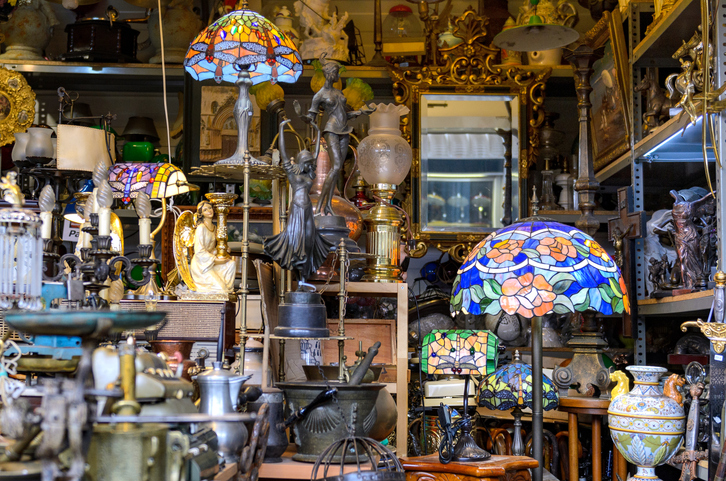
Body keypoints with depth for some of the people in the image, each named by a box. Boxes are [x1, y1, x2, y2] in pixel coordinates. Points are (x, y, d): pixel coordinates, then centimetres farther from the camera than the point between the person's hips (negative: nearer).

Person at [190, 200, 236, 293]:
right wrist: (216, 260, -19)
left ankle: (228, 288, -5)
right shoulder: (201, 228, -16)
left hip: (211, 262, 8)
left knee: (231, 263, -13)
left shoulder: (214, 228, 10)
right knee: (219, 287, -21)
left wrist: (222, 257, 1)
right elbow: (199, 252, -19)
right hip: (200, 265, -8)